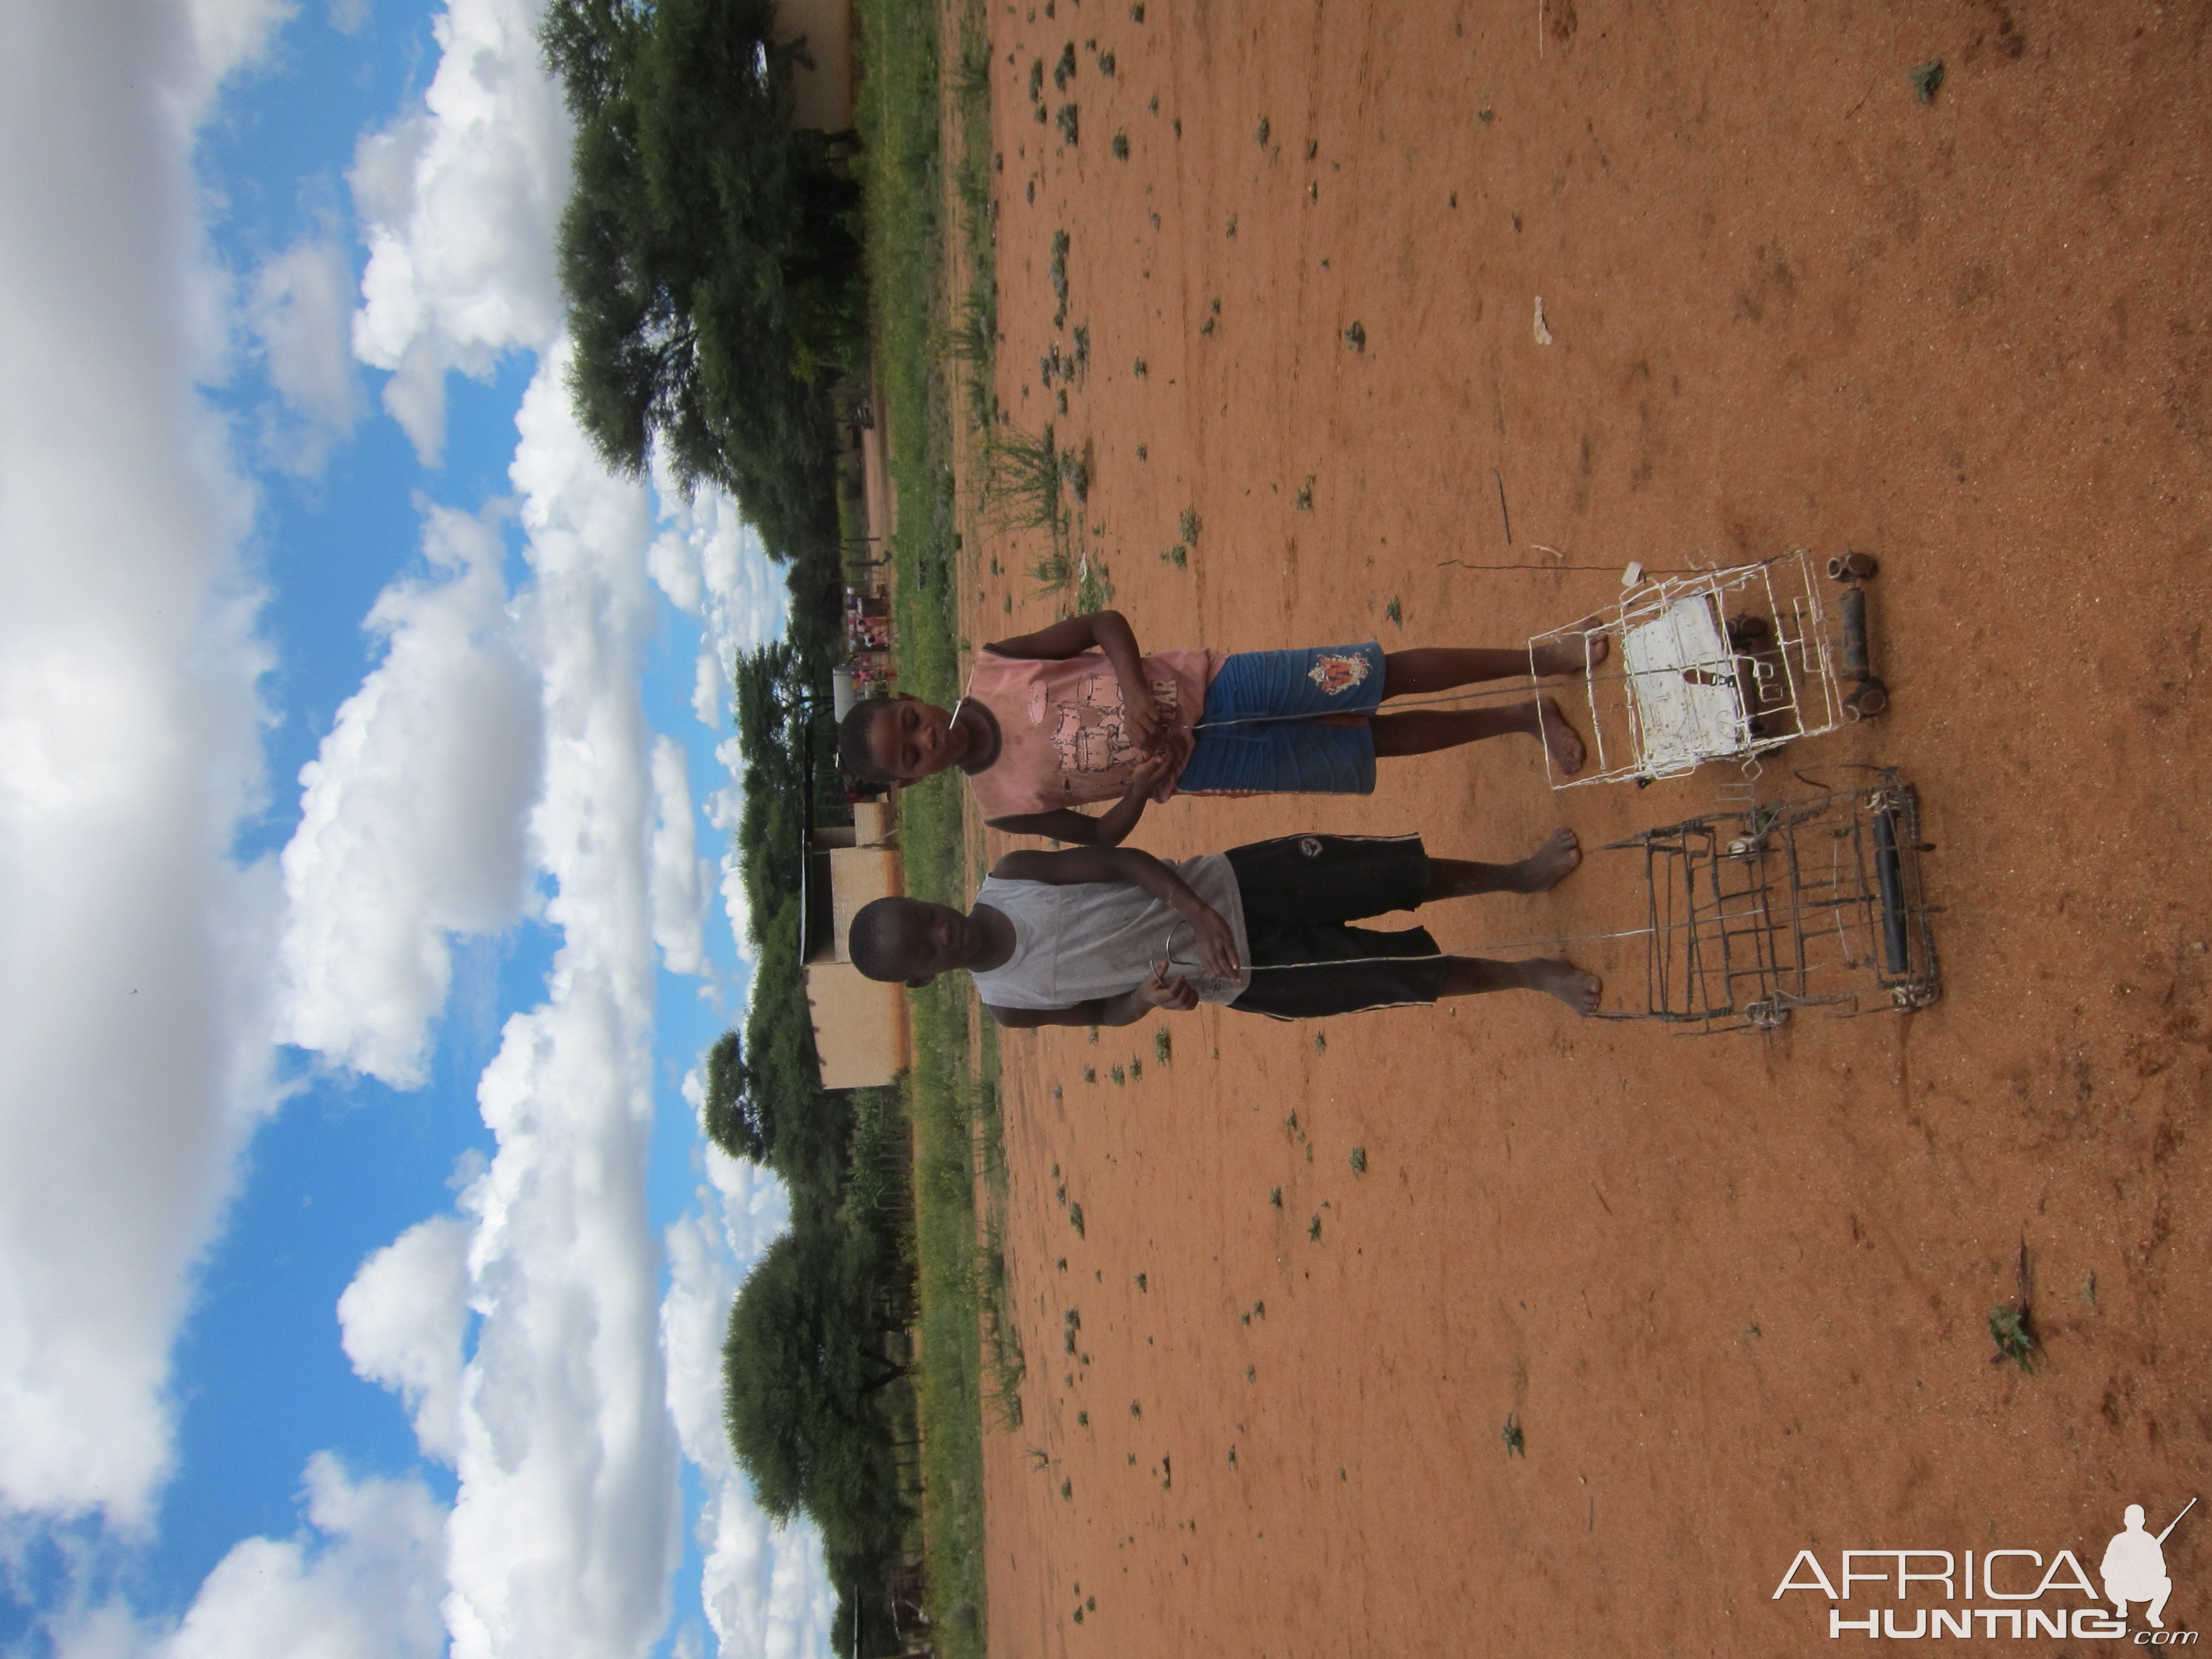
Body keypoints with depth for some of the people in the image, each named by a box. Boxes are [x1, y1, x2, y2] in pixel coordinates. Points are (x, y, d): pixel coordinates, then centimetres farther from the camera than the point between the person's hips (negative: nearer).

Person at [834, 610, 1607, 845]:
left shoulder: (991, 667, -11)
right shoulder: (1002, 807, -10)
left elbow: (1103, 623, -6)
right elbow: (1099, 835, -1)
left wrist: (1136, 689, -24)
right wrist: (1143, 786, -22)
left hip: (1202, 687, 0)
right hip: (1192, 763, 0)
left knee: (1380, 677, -6)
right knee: (1374, 742, 1)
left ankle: (1546, 659, 8)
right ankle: (1524, 717, 18)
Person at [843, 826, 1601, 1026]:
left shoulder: (1007, 875, -10)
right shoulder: (1008, 1004, -9)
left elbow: (1122, 860, -12)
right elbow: (1103, 1013, 3)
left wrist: (1198, 911, -27)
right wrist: (1147, 995, -20)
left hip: (1231, 887, 1)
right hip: (1242, 975, -1)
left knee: (1396, 876, -7)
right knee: (1401, 971, -5)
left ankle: (1519, 874, 19)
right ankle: (1528, 973, 18)